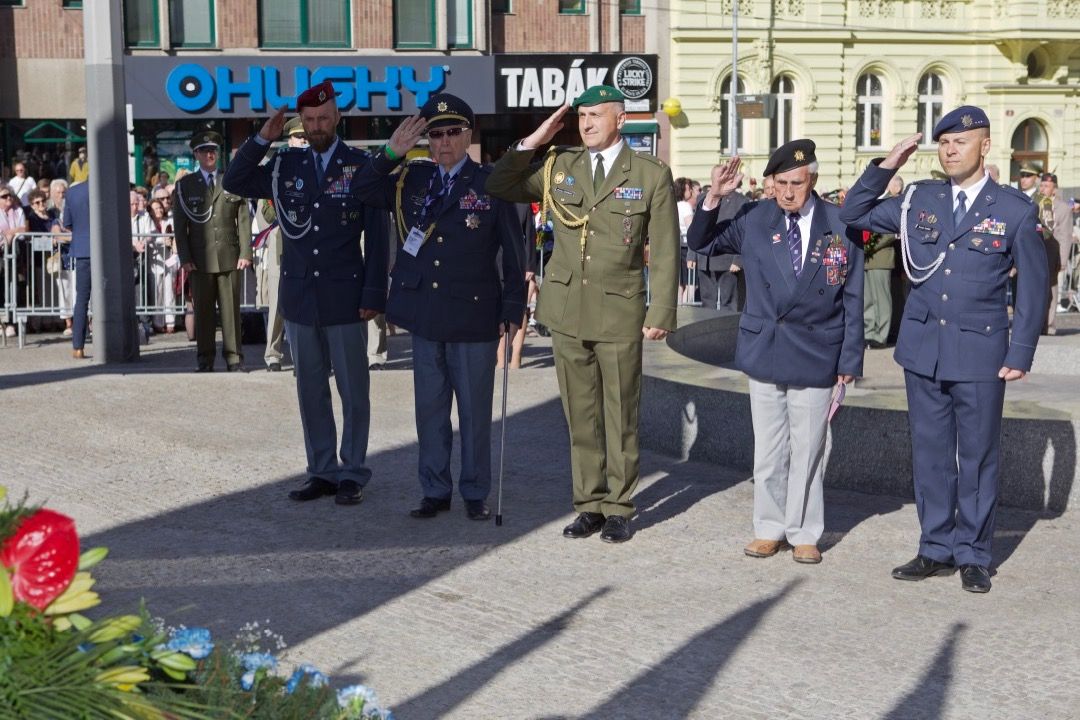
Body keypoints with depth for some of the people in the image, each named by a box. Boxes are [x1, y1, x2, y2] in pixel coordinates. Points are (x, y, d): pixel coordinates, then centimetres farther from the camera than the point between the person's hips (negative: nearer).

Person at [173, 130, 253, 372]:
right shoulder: (184, 186, 11)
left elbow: (244, 220, 8)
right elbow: (180, 225, 6)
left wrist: (245, 253, -2)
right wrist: (185, 258, -4)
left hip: (230, 258, 0)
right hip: (200, 260, 0)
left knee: (231, 309, 1)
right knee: (203, 311, 1)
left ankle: (234, 358, 6)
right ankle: (205, 359, 7)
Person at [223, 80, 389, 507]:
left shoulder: (361, 167, -3)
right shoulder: (286, 165, 7)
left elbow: (377, 236, -5)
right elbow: (233, 183, 8)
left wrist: (374, 293, -10)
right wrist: (262, 140, -3)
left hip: (344, 297, -4)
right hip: (299, 296, 4)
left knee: (353, 391, 3)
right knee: (310, 389, 10)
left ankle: (352, 474, 12)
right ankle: (321, 472, 19)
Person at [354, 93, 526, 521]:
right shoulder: (411, 180, 7)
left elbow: (514, 253, -2)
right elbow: (361, 191, 4)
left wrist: (513, 310, -7)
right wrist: (390, 154, -9)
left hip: (474, 316, -3)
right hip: (425, 314, 4)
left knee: (474, 410, 6)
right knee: (429, 408, 10)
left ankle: (475, 493, 17)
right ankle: (435, 491, 21)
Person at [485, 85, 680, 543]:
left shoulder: (652, 176, -2)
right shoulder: (558, 168, 7)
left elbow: (664, 253, -3)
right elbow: (498, 187, 8)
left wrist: (661, 315, -7)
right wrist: (533, 142, -1)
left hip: (620, 315, -3)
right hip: (567, 311, 3)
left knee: (620, 417, 5)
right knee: (580, 417, 10)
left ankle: (618, 508, 15)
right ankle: (589, 505, 20)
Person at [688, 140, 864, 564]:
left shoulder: (841, 227, -3)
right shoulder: (754, 219, 0)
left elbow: (853, 298, 0)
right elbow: (700, 244, 8)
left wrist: (850, 360, -2)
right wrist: (714, 199, -10)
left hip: (816, 356, -2)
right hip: (764, 352, 2)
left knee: (807, 450, 6)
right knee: (768, 450, 9)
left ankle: (804, 534, 18)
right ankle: (770, 529, 22)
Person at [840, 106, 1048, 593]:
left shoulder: (1015, 210, -3)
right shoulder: (918, 200, 5)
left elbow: (1032, 286, 0)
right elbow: (854, 215, 11)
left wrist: (1020, 353, -5)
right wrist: (885, 167, -2)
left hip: (980, 352, -3)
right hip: (923, 349, 3)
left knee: (977, 457, 6)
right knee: (930, 454, 10)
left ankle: (973, 556, 17)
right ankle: (936, 549, 21)